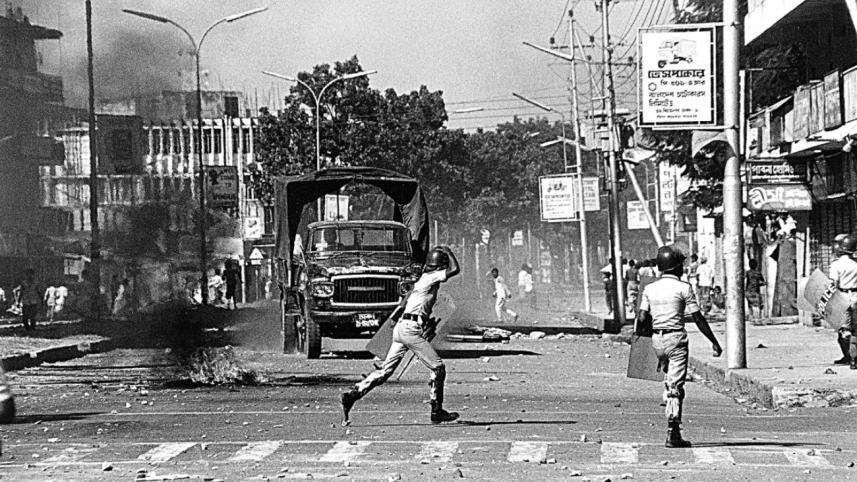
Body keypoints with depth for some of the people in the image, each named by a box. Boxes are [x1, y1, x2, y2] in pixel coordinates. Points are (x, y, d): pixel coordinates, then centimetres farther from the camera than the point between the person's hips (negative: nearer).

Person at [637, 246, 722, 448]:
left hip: (657, 339, 5)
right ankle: (672, 434, -10)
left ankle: (674, 430, 20)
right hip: (676, 339, -5)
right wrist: (714, 342, 0)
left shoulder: (650, 289, 5)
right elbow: (698, 318, -7)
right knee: (676, 386, -5)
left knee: (669, 381, 20)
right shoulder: (683, 288, -7)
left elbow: (642, 318, -1)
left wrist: (638, 337, 16)